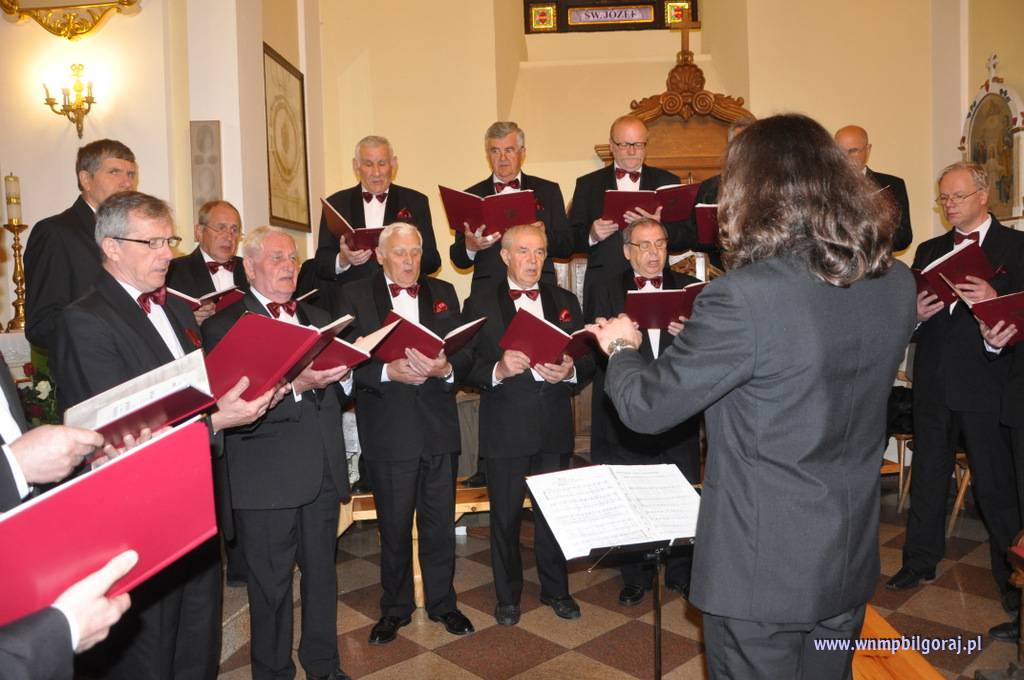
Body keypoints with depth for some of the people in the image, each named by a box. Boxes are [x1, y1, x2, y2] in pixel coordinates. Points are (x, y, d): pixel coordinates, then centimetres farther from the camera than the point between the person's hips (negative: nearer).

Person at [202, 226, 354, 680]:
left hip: (322, 472, 6)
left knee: (322, 574, 17)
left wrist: (341, 377, -6)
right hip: (267, 479, -5)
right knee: (271, 587, 8)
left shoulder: (318, 319, 15)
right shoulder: (223, 327, -5)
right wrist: (295, 386, -28)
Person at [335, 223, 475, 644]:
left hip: (438, 428, 2)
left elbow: (464, 353, 4)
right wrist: (388, 371, -21)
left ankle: (441, 602, 31)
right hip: (388, 431, -2)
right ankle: (395, 608, 30)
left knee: (440, 523, 12)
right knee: (394, 526, 11)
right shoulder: (354, 296, 2)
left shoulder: (443, 293, 11)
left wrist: (446, 369, -17)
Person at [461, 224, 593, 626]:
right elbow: (466, 367, -5)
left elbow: (588, 359, 8)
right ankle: (508, 596, 27)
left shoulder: (565, 301, 11)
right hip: (505, 428, -2)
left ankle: (555, 590, 32)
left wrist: (571, 371, -13)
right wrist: (498, 370, -23)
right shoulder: (481, 304, 1)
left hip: (555, 426, 3)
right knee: (505, 515, 8)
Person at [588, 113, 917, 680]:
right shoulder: (896, 284, -5)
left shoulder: (744, 298, -27)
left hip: (764, 569, -6)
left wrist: (621, 347, 2)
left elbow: (646, 407, -18)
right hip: (851, 562, 7)